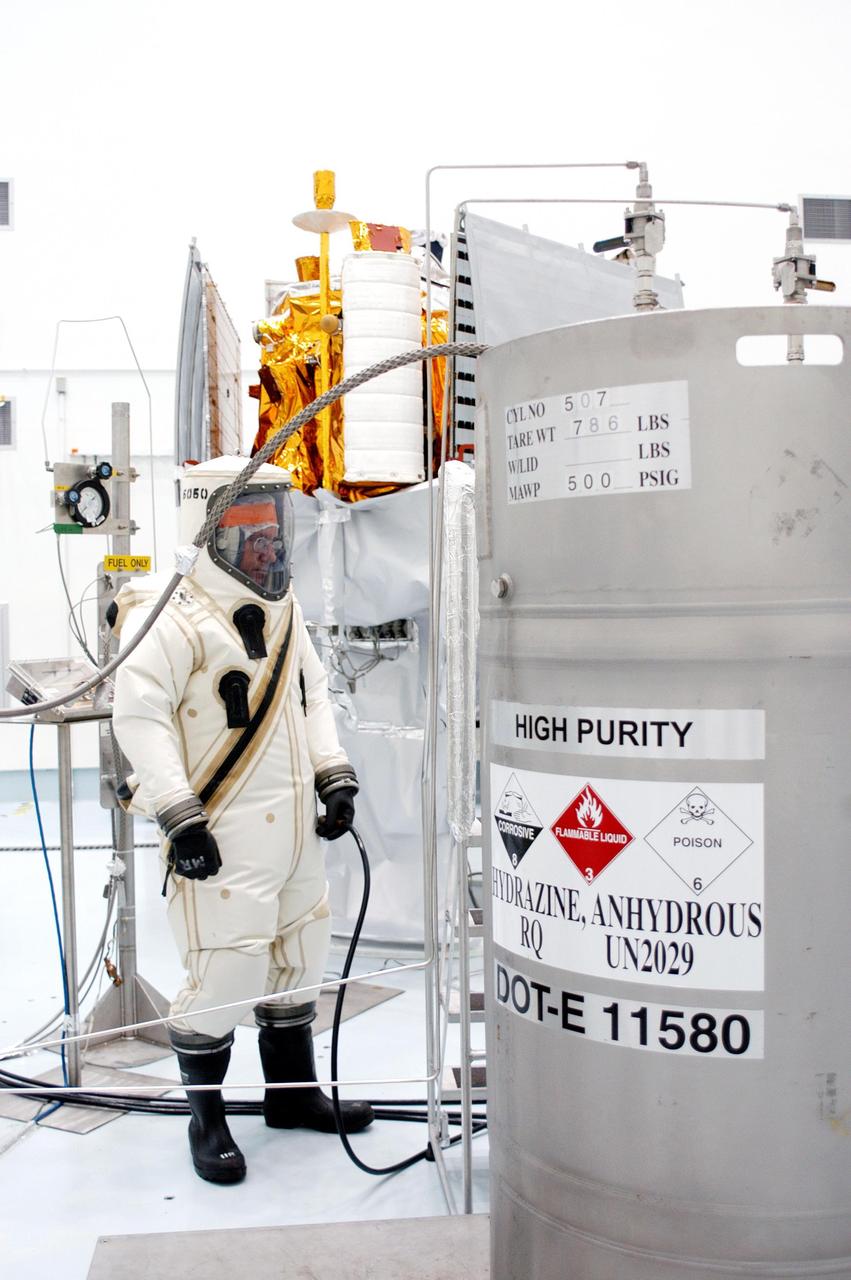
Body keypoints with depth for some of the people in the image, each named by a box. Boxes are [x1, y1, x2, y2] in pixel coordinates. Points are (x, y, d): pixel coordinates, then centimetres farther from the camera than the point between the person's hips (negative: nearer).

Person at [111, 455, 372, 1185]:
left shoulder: (286, 612, 12)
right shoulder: (177, 618, -15)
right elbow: (138, 715, -18)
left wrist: (335, 777, 10)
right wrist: (179, 817, -21)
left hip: (294, 828, 9)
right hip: (223, 837, -8)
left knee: (299, 960, 18)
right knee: (225, 973, -5)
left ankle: (293, 1092, 37)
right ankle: (206, 1120, 17)